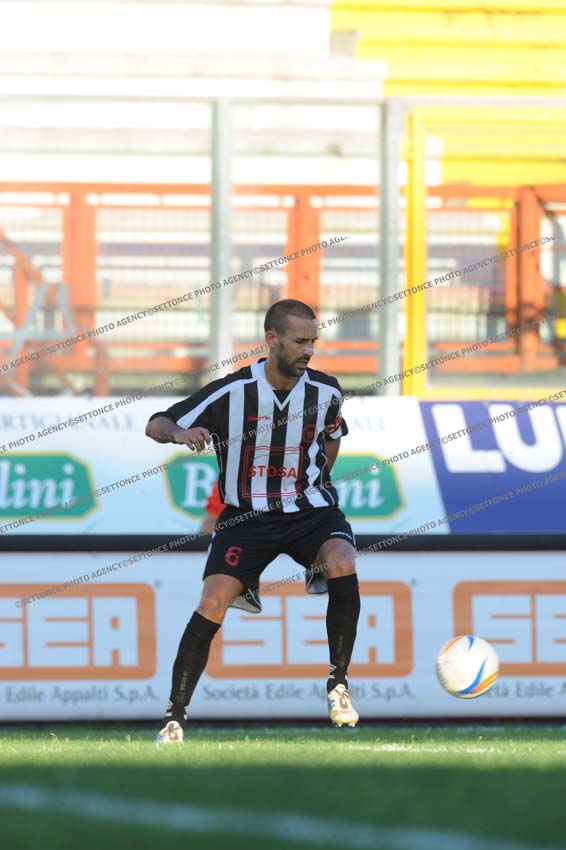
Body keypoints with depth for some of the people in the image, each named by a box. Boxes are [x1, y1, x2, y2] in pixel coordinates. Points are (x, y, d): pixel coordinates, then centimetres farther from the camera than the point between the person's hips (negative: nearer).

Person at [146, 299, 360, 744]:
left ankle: (338, 683, -15)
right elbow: (156, 425, -10)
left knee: (342, 564, -29)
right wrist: (180, 432, -31)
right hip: (246, 516, -2)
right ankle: (175, 717, -9)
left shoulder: (326, 392, -4)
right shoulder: (231, 392, -14)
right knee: (213, 603, -18)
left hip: (310, 509, 2)